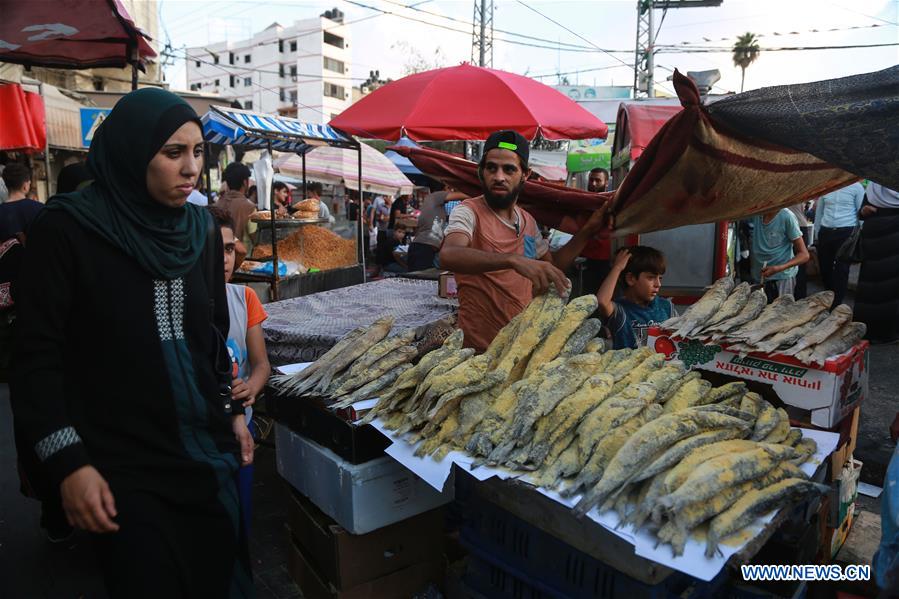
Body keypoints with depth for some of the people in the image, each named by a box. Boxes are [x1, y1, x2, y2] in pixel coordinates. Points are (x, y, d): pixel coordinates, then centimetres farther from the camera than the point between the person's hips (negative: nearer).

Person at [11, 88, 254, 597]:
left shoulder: (201, 229, 5)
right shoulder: (67, 228, -11)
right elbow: (38, 355, -10)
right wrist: (68, 461, -14)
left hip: (210, 450, 5)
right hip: (122, 465, -4)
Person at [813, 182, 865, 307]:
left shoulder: (856, 186, 0)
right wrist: (816, 236, 14)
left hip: (846, 233, -3)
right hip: (825, 233, 4)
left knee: (841, 270, -1)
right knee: (824, 268, 10)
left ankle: (836, 305, 7)